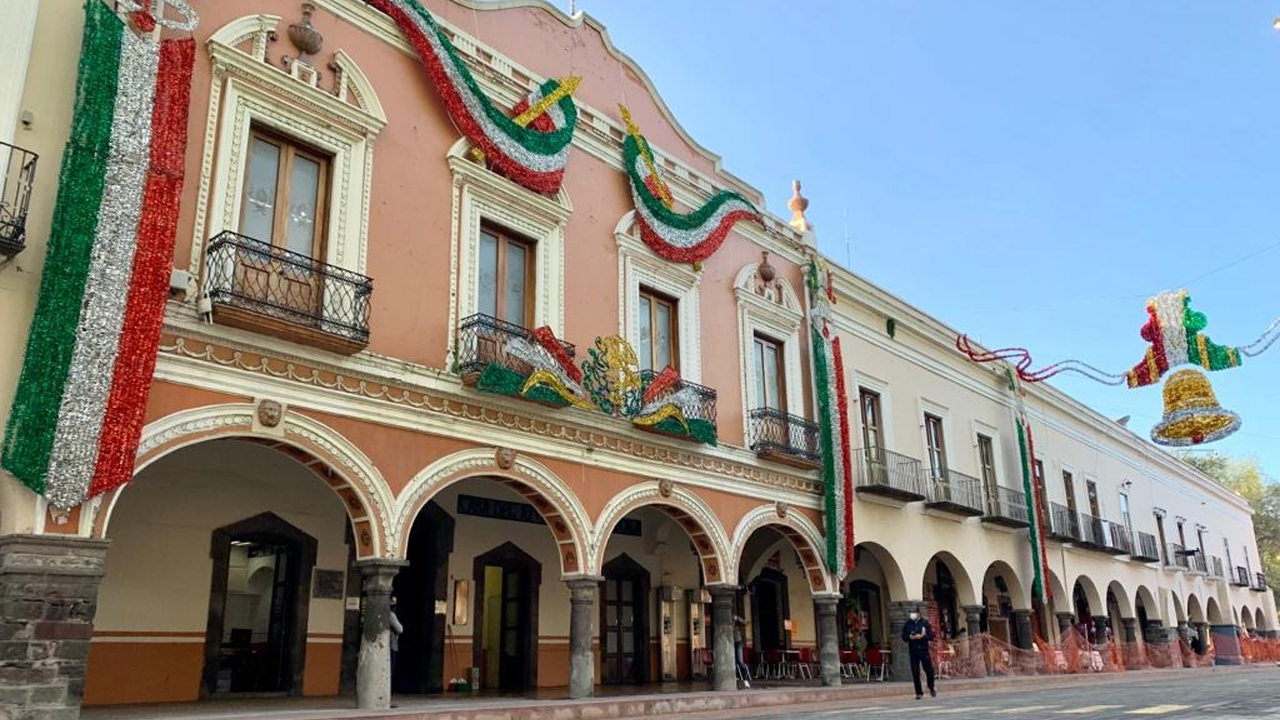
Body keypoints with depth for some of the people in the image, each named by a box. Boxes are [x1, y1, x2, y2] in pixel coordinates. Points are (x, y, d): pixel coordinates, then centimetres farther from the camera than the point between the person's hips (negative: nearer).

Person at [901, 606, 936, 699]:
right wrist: (910, 637, -11)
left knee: (929, 670, -1)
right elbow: (904, 637, 9)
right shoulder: (907, 624, 6)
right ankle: (918, 692, 10)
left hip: (924, 649, -1)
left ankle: (931, 688, 25)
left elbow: (931, 635, -1)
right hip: (913, 650, 1)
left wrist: (921, 636, -15)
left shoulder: (925, 622, 1)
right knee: (915, 672, 0)